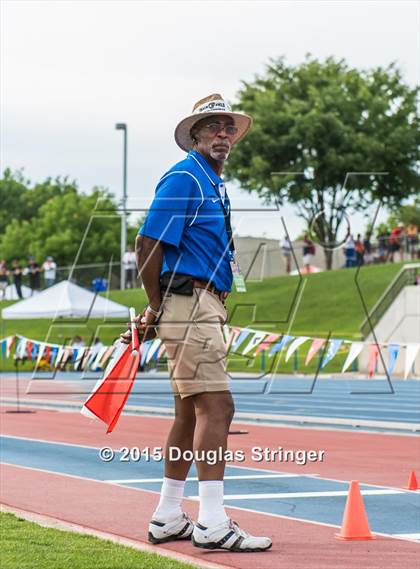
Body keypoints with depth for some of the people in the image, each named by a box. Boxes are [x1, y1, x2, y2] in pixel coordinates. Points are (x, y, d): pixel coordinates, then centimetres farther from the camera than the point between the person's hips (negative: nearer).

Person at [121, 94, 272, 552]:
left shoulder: (213, 184, 20)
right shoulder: (184, 178, -11)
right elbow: (148, 243, -16)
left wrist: (157, 307, 17)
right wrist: (156, 306, -8)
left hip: (202, 306, 10)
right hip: (188, 304, -10)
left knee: (191, 413, 13)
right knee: (215, 406, -15)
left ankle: (167, 519, 21)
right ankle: (212, 524, -17)